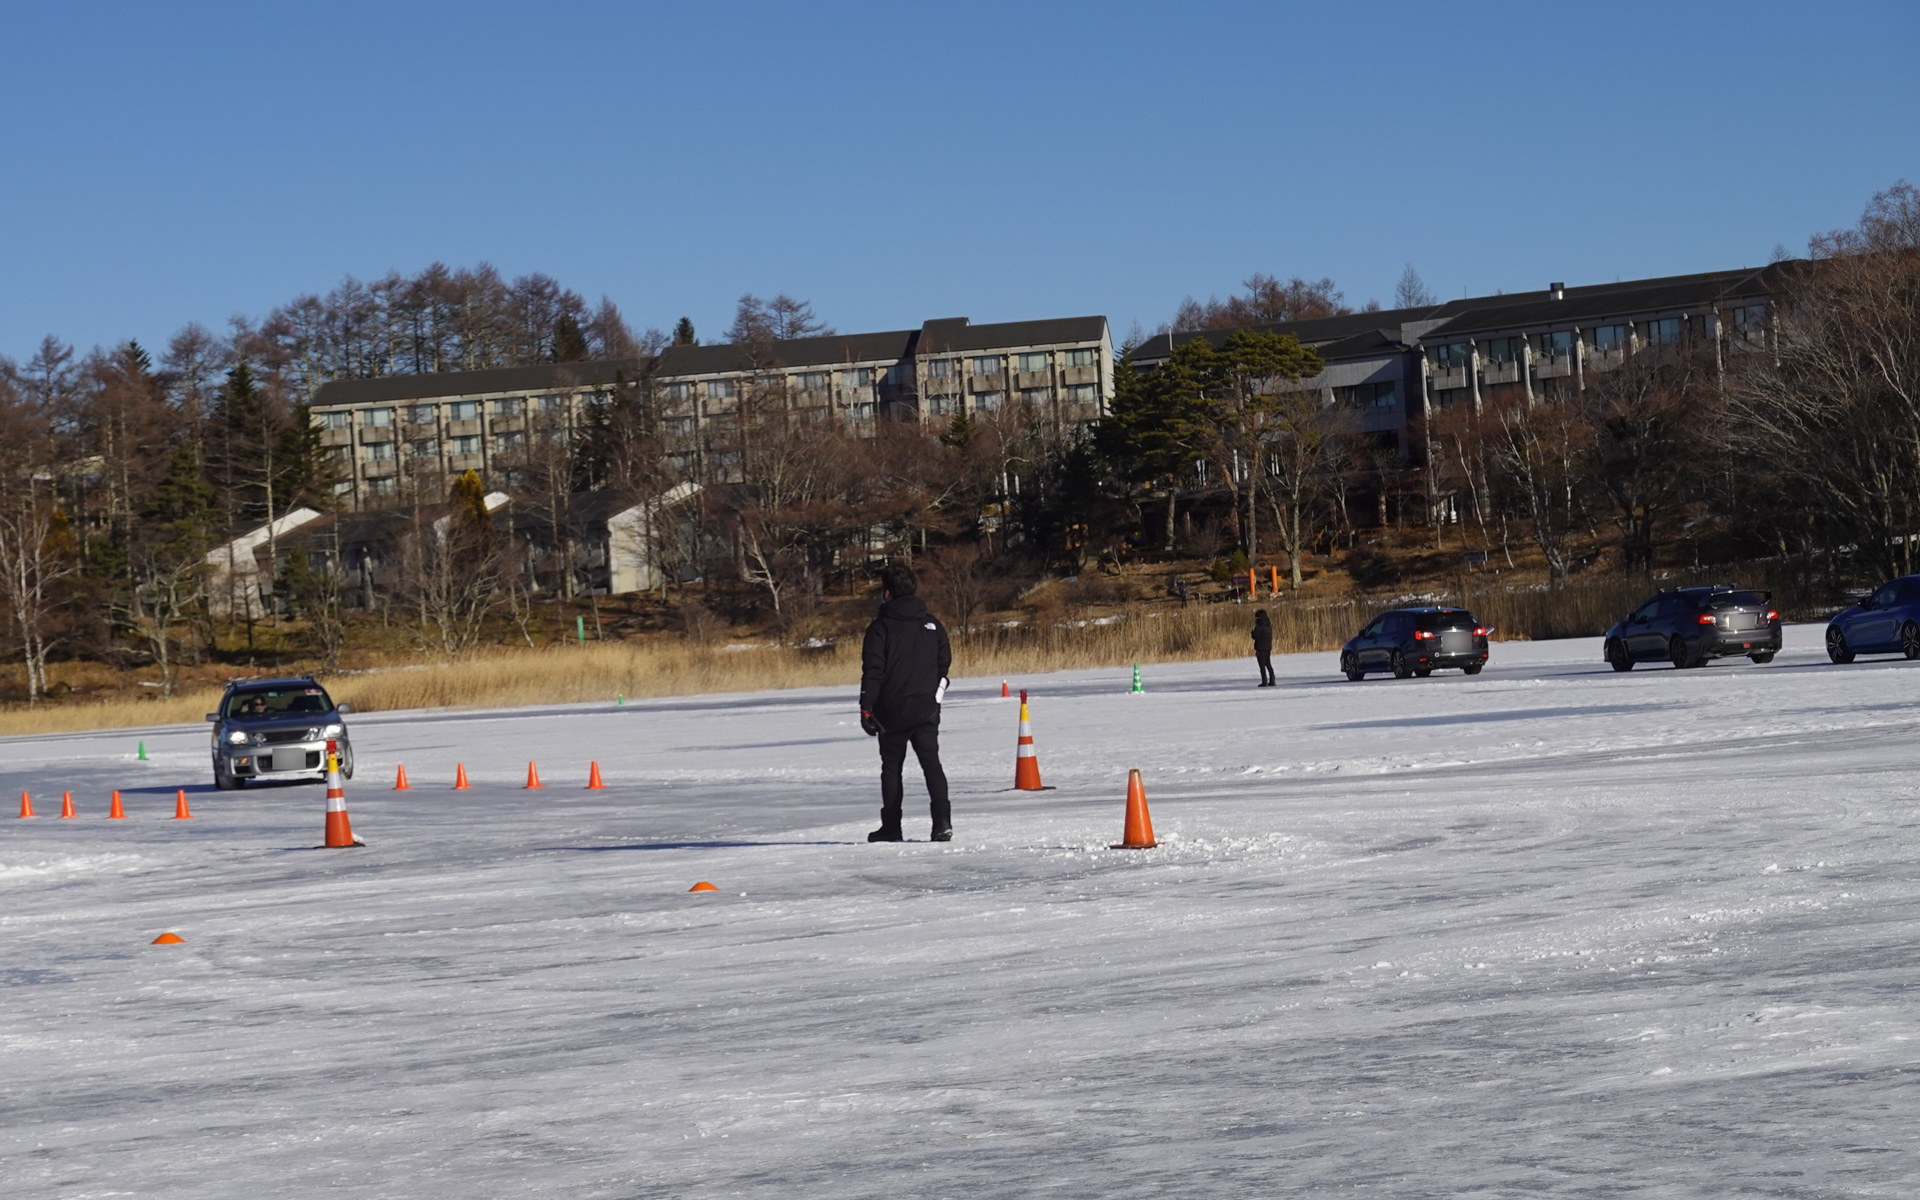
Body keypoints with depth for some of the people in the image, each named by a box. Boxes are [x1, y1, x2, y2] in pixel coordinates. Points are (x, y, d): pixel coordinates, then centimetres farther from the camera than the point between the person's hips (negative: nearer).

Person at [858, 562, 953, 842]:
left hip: (892, 711, -3)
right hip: (927, 710, 3)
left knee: (891, 768, 9)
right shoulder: (932, 624, 6)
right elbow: (944, 662, 12)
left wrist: (866, 709, -7)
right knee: (931, 763, 0)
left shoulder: (880, 628, -8)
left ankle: (891, 827, 10)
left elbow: (872, 671, -11)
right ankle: (942, 821, -16)